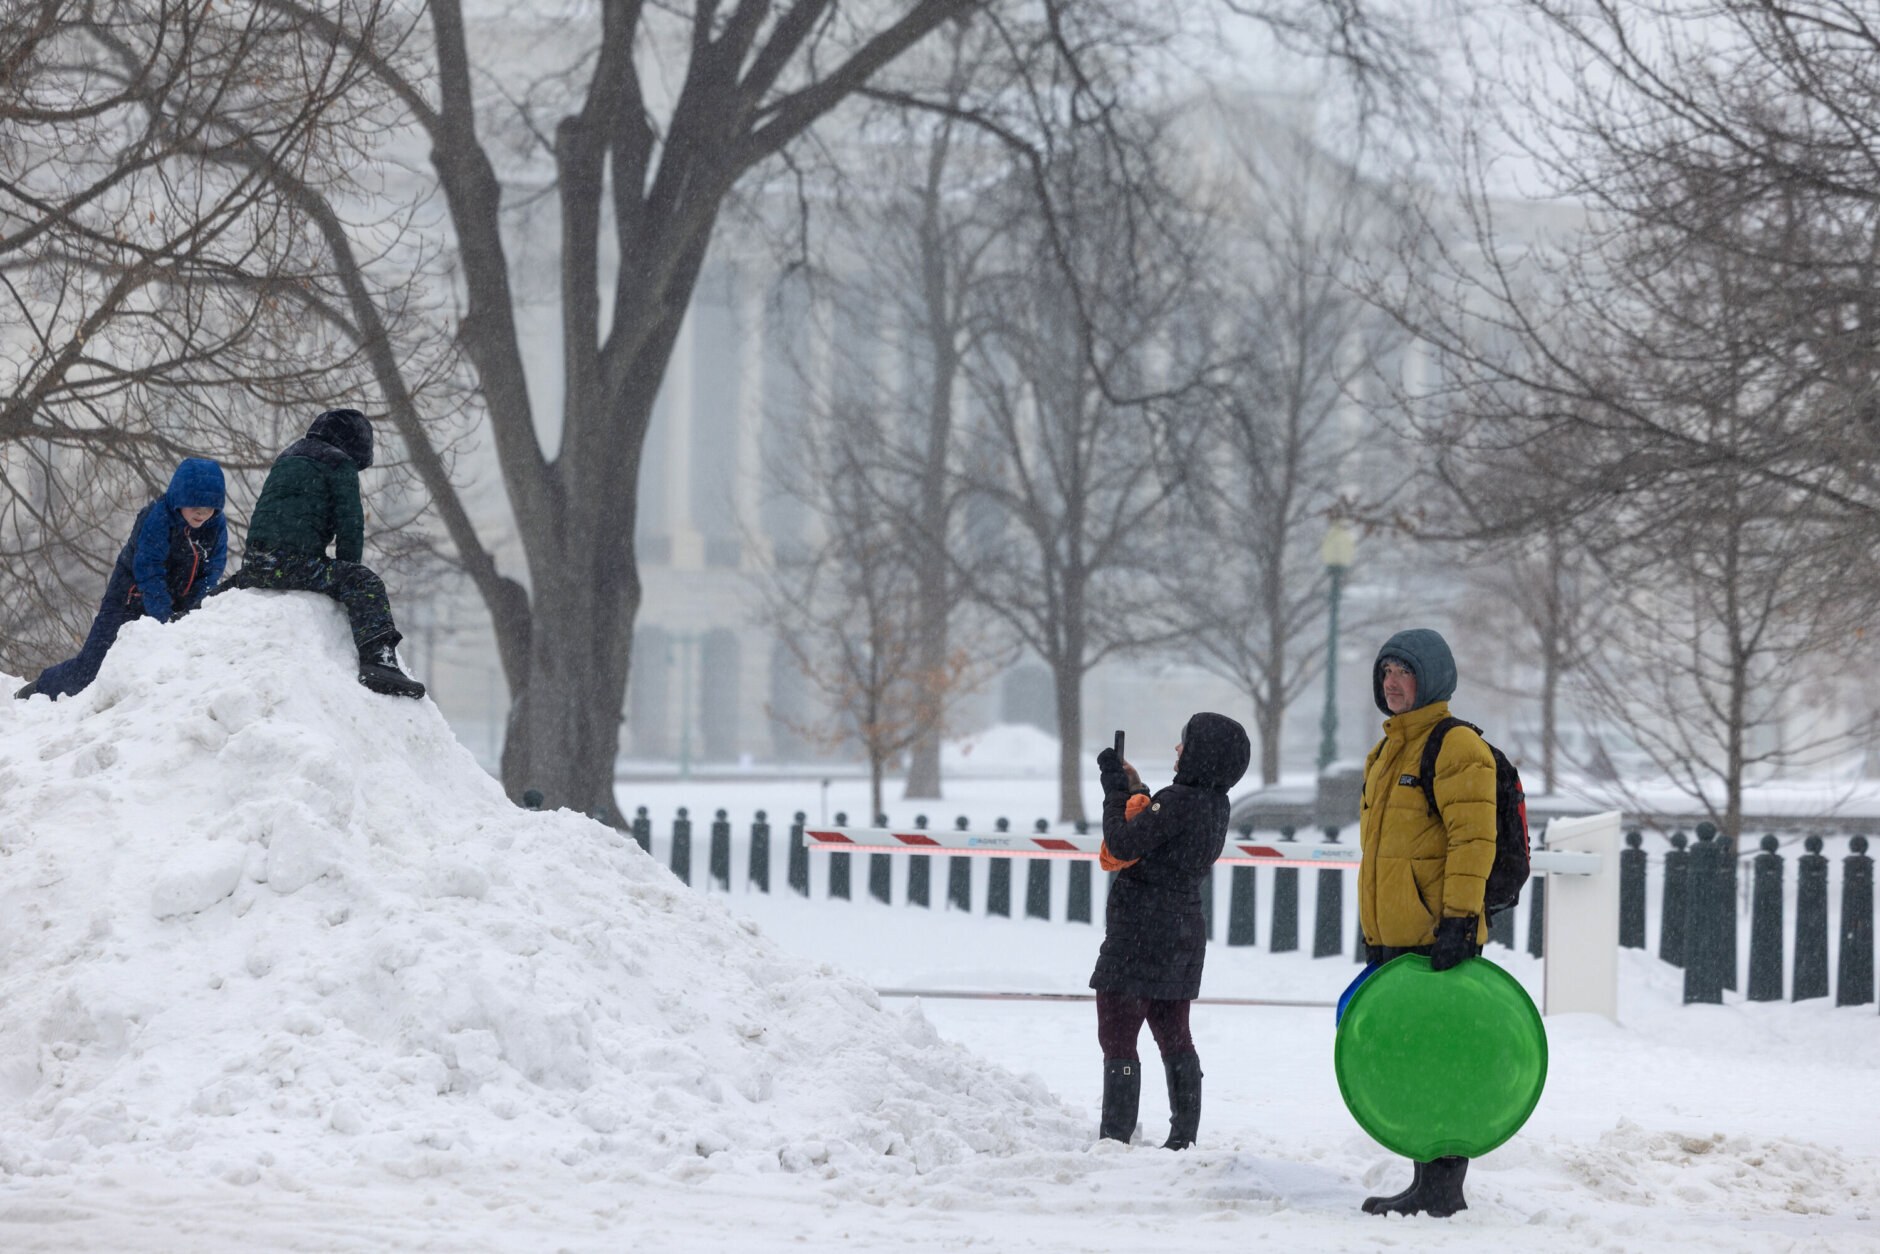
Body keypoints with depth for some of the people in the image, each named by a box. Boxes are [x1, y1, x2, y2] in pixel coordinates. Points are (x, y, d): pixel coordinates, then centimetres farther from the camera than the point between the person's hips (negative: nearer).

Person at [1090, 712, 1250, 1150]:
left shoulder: (1178, 801, -21)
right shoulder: (1216, 805, 7)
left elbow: (1122, 844, -21)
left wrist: (1115, 789, -11)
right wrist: (1133, 789, 8)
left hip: (1141, 931, -9)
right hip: (1185, 929, 9)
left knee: (1117, 1036, -4)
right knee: (1173, 1035, 16)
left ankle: (1115, 1135, -6)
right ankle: (1184, 1135, 16)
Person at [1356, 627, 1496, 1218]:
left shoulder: (1456, 747, -9)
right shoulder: (1386, 754, 20)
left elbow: (1473, 840, -18)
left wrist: (1458, 922, -24)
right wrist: (1374, 935, 24)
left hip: (1440, 939, -9)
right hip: (1396, 940, 9)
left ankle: (1441, 1189, -5)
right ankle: (1428, 1184, 17)